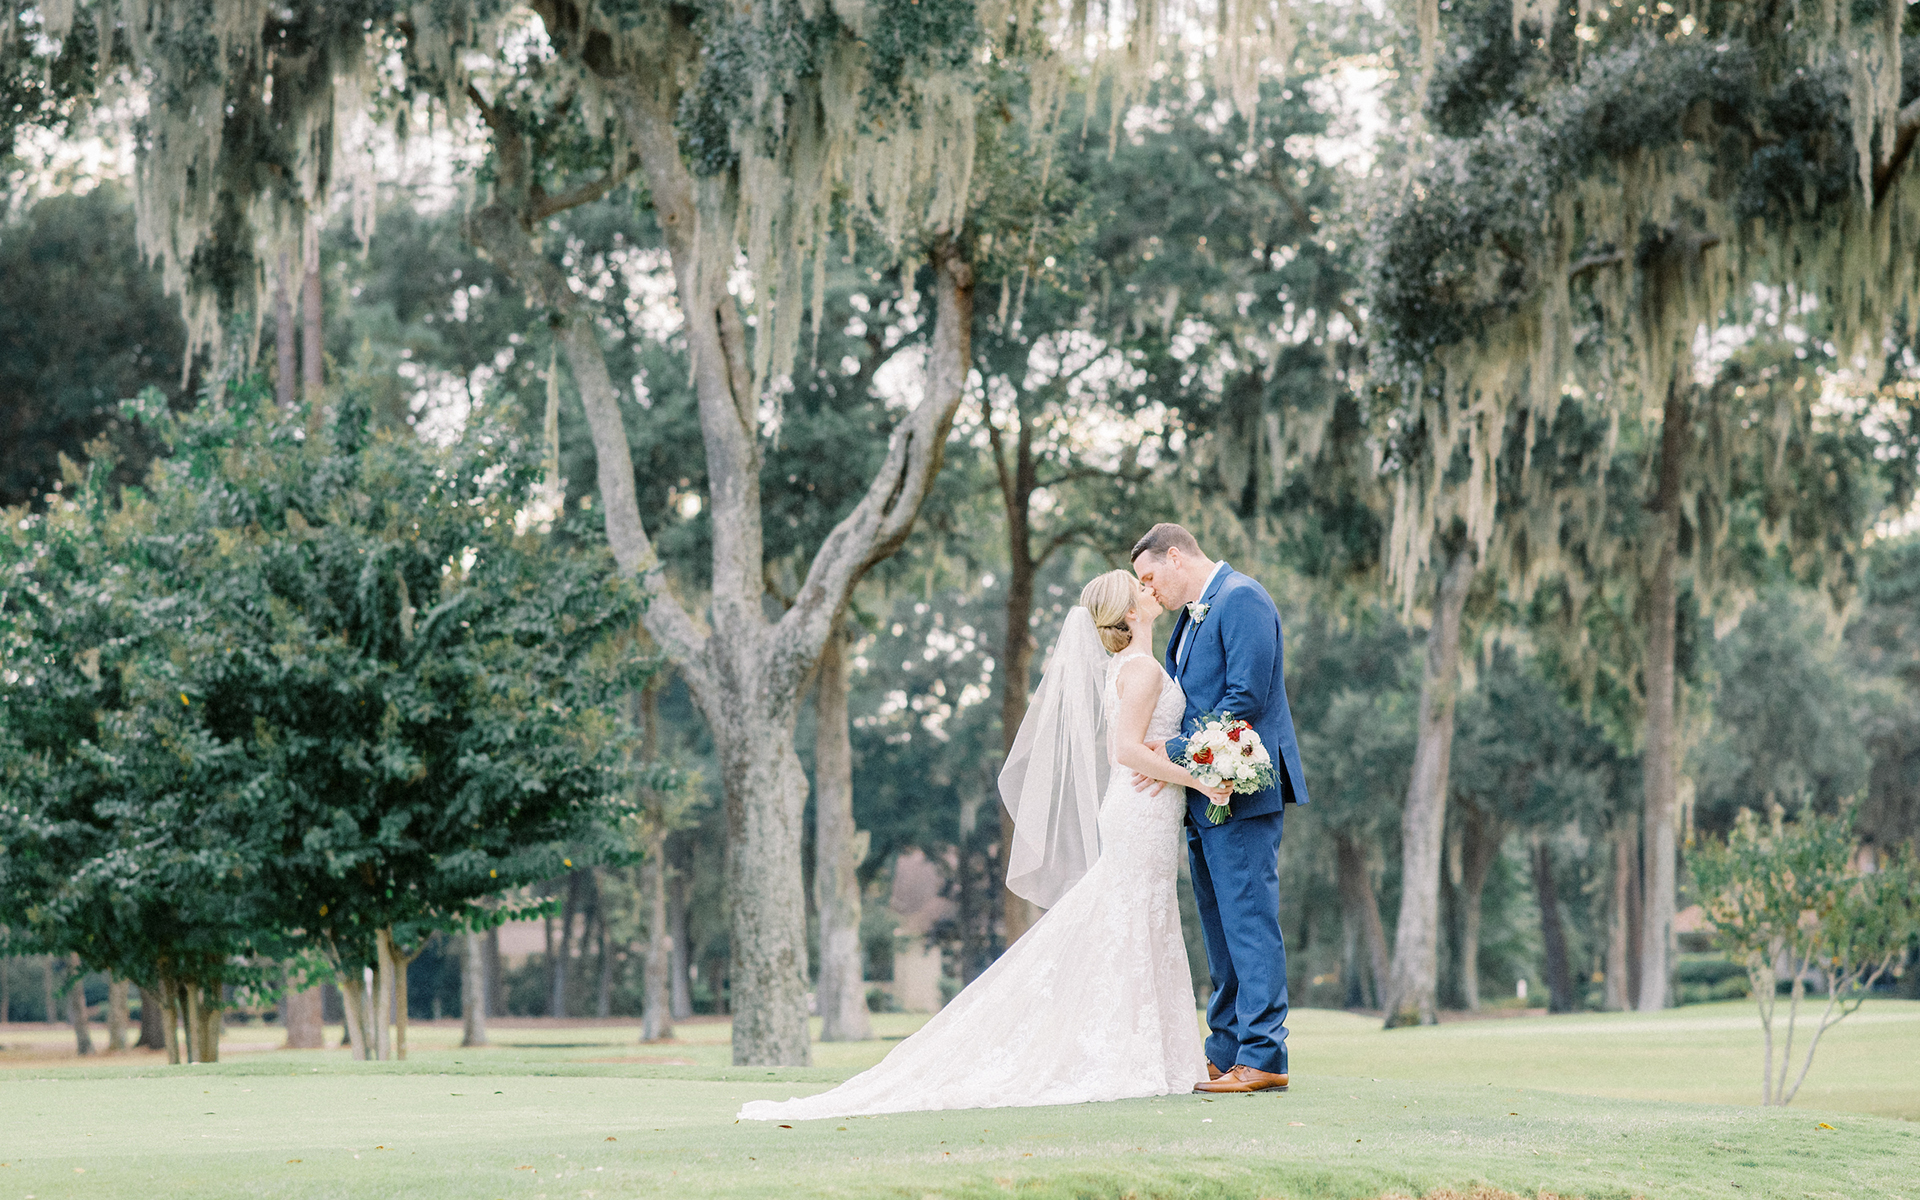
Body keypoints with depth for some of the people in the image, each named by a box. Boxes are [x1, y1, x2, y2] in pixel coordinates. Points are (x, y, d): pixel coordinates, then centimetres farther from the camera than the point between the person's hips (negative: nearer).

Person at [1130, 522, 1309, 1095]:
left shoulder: (1242, 599, -11)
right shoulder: (1191, 616, 19)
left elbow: (1246, 697, -19)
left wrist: (1179, 750, -15)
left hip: (1241, 792, -10)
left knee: (1249, 922, -10)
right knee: (1220, 929, 12)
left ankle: (1264, 1058, -9)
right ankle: (1226, 1054, 17)